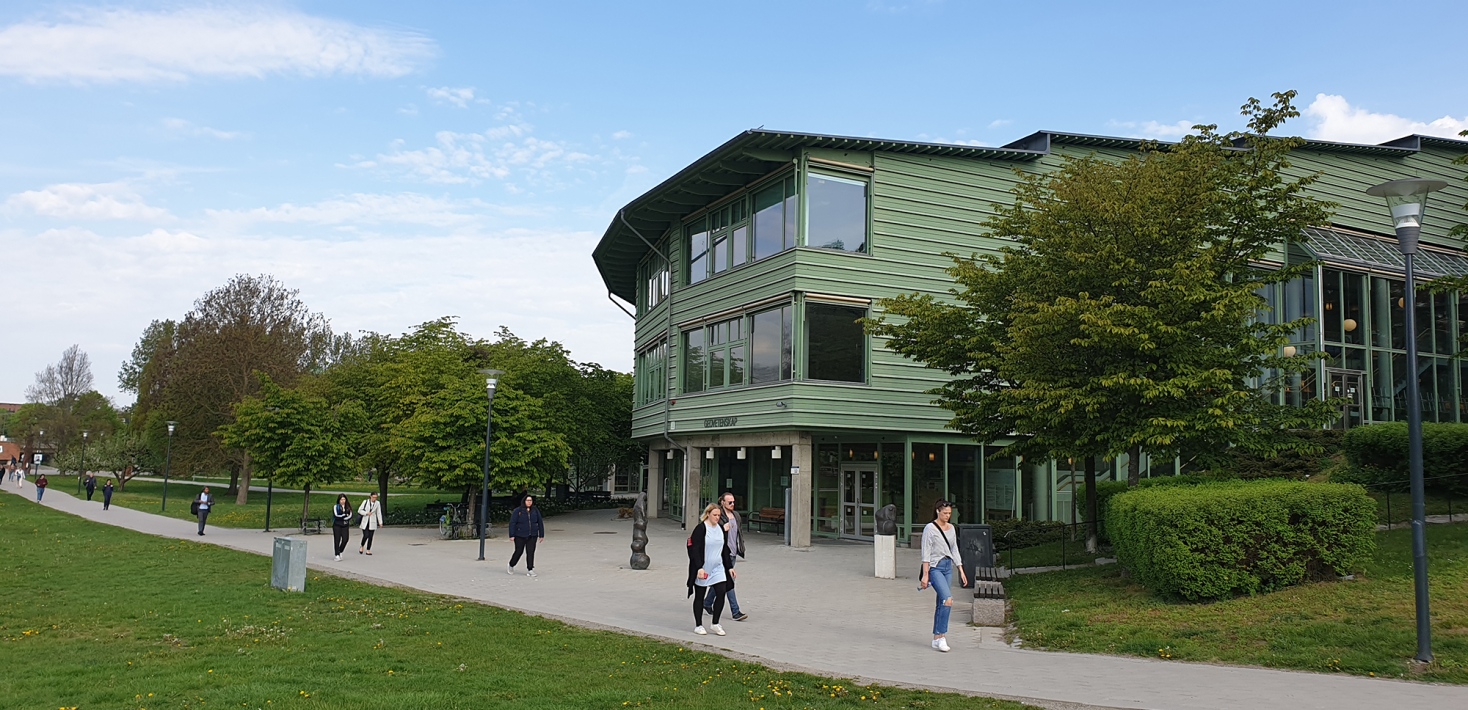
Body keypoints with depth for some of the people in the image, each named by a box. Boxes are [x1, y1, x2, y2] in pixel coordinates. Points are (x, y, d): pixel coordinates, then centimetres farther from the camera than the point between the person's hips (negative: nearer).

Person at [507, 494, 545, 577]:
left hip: (532, 536, 3)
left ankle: (530, 570, 6)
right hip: (520, 536, -3)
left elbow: (540, 523, 11)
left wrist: (541, 535, 9)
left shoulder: (535, 510, 7)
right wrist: (512, 535, -11)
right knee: (519, 551, 5)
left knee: (530, 552, -1)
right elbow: (512, 523, -5)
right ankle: (511, 566, 28)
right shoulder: (518, 511, -4)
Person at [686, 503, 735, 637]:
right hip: (702, 569, -6)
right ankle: (698, 626, 17)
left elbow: (725, 550, 17)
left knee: (721, 593, -5)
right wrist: (699, 568, -22)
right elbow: (695, 549, -15)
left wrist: (729, 567, 14)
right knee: (699, 597, 5)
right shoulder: (700, 529, -12)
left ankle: (715, 624, 10)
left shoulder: (720, 529, 9)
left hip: (718, 568, 6)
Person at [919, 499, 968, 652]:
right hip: (935, 567, -7)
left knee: (942, 603, 7)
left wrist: (961, 570, 12)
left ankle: (936, 638, 14)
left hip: (948, 567, 7)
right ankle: (941, 635, -14)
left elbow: (954, 550, 17)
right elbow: (926, 553, -11)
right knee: (948, 600, -20)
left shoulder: (951, 528, 12)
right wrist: (925, 574, -15)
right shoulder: (930, 528, -8)